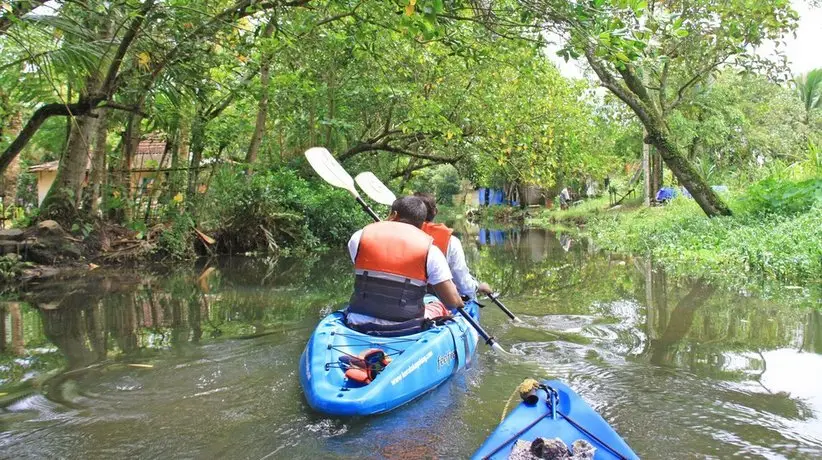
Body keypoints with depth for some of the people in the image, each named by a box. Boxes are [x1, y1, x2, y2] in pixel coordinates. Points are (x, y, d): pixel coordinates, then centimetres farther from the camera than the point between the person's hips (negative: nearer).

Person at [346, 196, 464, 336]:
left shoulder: (359, 236, -3)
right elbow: (453, 301, -8)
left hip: (359, 325, 2)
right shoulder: (430, 250, -7)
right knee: (440, 307, 29)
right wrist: (461, 304, 17)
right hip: (407, 330, -2)